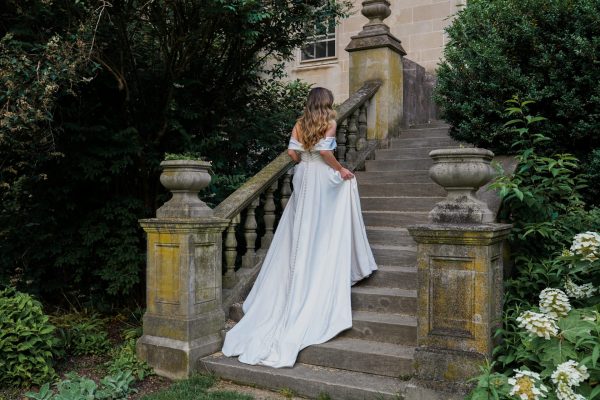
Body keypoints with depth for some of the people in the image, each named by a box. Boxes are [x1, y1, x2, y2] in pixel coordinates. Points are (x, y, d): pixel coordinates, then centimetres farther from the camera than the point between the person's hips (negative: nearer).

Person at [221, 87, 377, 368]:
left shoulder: (300, 123, 8)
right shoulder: (330, 122, -5)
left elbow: (292, 152, 1)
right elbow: (325, 151, -18)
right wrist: (341, 170, -5)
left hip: (303, 177, 5)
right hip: (324, 177, -5)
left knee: (302, 230, 11)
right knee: (325, 233, 4)